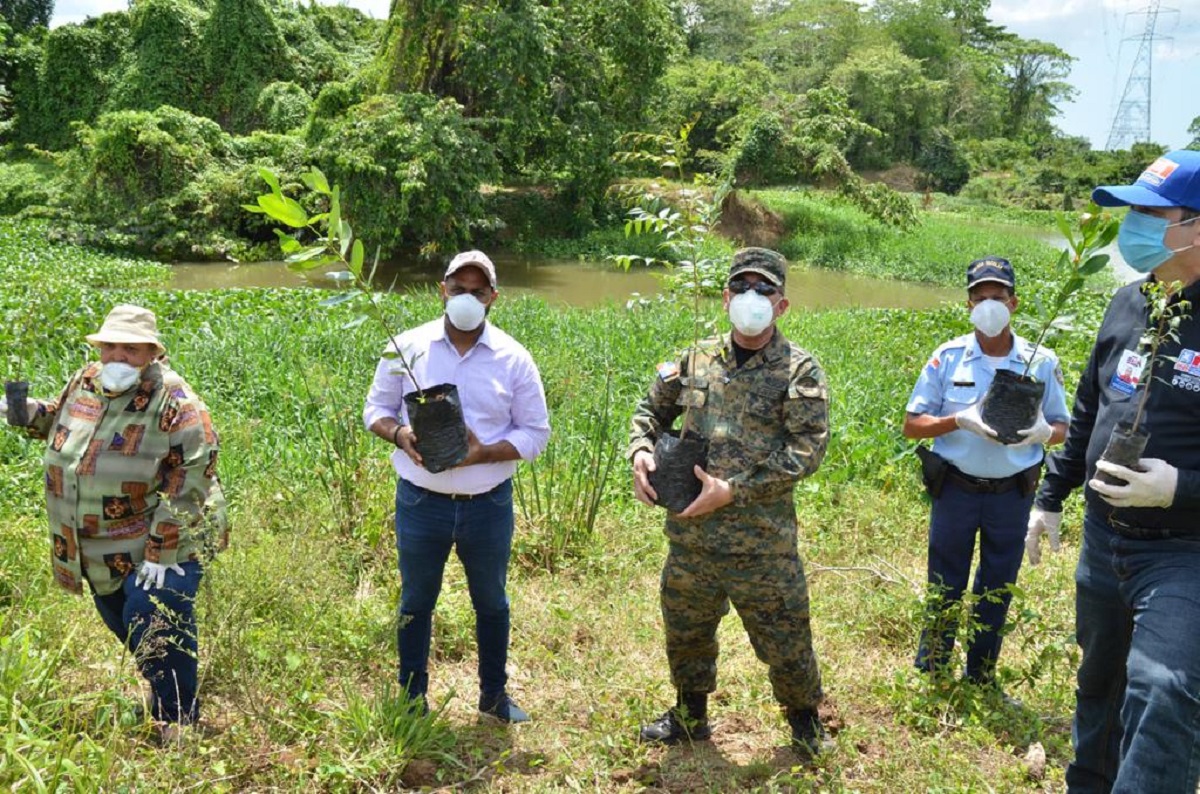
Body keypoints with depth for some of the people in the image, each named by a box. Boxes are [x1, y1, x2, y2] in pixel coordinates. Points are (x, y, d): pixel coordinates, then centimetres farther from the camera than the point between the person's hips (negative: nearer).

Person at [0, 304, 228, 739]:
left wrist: (161, 551, -24)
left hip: (164, 544, -8)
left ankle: (177, 729, 7)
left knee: (155, 639, -11)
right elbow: (63, 419, 25)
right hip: (102, 553, 8)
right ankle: (162, 696, 43)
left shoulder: (172, 399, -20)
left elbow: (193, 472, -24)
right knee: (126, 631, 21)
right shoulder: (84, 382, 2)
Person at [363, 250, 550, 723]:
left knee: (491, 602, 17)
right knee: (416, 602, 15)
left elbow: (535, 433, -2)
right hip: (420, 502, 0)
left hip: (489, 505, 1)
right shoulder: (407, 347, -3)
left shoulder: (514, 359, -4)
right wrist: (398, 433, -17)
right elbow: (376, 408, 5)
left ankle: (494, 694, 36)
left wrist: (484, 452, -19)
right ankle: (412, 698, 33)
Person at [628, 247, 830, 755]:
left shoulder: (799, 370, -7)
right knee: (685, 631, 20)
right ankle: (690, 715, 43)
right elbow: (651, 410, 19)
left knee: (784, 640, 8)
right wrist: (641, 451, -3)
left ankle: (803, 720, 34)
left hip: (761, 541, -4)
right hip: (690, 535, 5)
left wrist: (733, 489, -20)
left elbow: (808, 449, -15)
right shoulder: (697, 360, 6)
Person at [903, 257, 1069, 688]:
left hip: (1012, 494, 1)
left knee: (997, 590, 14)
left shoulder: (1040, 362, -3)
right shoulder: (948, 357, -6)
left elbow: (1062, 429, 6)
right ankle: (928, 676, 26)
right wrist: (960, 420, -21)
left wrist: (1043, 432, -18)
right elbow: (911, 425, -4)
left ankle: (981, 677, 32)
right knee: (944, 588, 9)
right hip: (955, 489, -1)